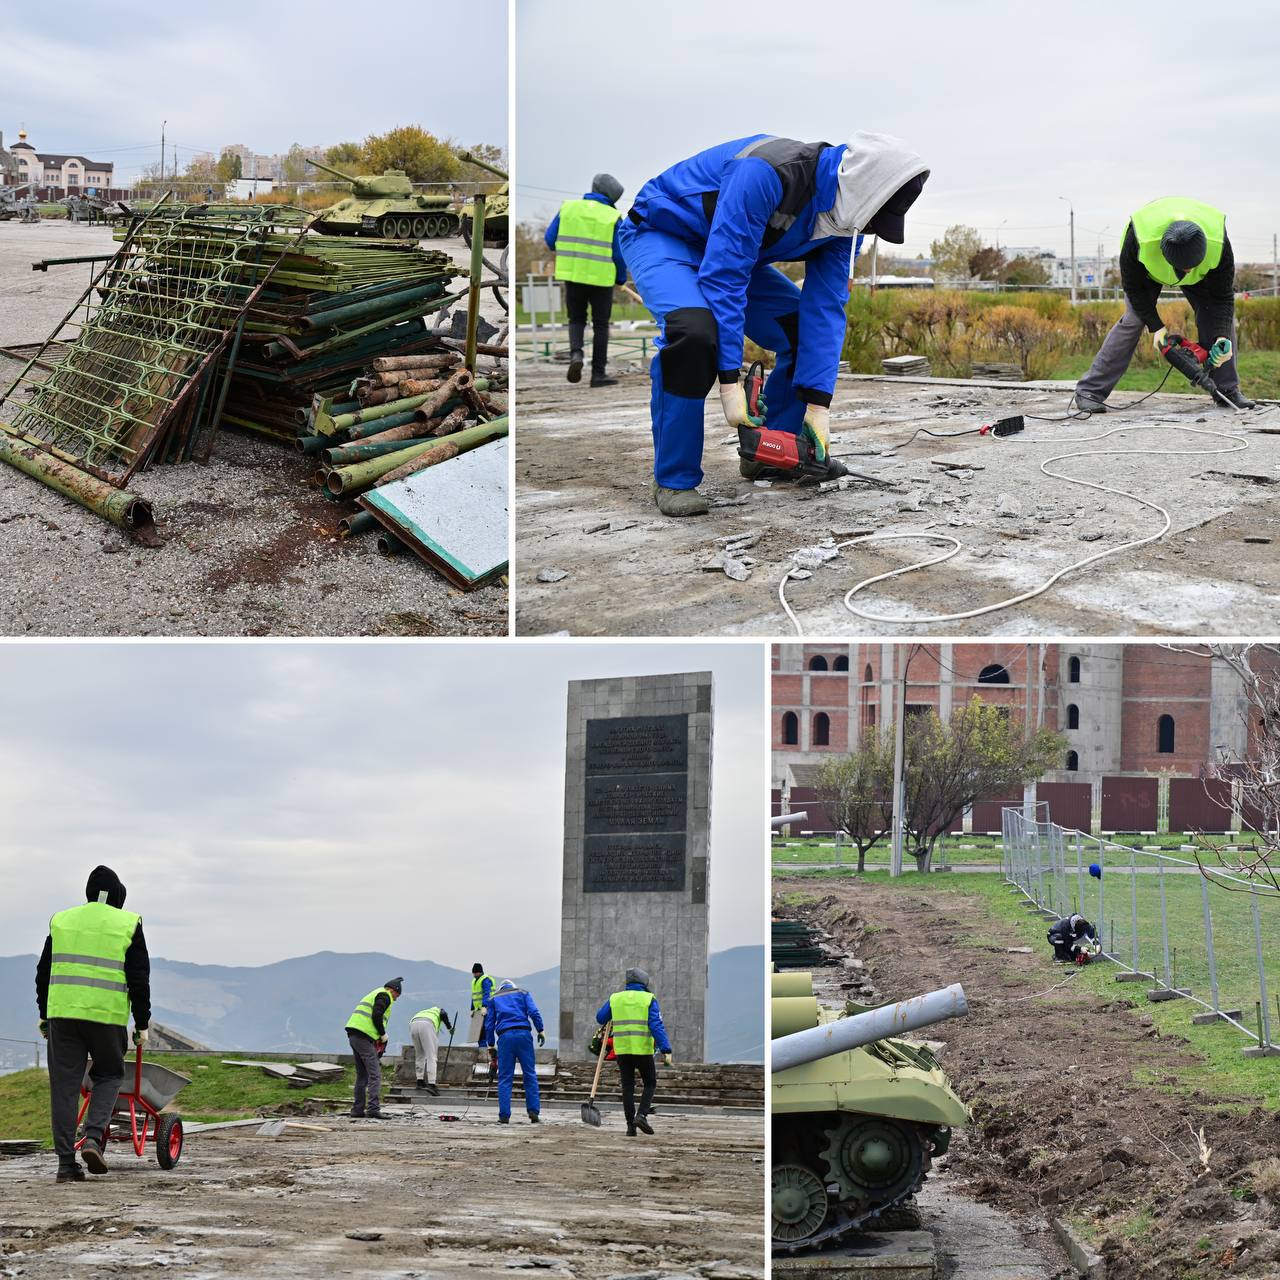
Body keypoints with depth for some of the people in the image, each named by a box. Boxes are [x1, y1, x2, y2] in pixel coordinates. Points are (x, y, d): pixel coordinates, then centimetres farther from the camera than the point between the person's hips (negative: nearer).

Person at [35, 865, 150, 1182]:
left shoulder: (61, 920, 14)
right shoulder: (128, 924, 4)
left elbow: (43, 973, 16)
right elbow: (139, 980, 0)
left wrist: (45, 1015, 25)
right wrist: (142, 1024, 7)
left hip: (61, 1013, 2)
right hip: (108, 1015, -2)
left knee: (64, 1086, 4)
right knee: (109, 1076, 15)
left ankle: (66, 1162, 2)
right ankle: (93, 1138, -6)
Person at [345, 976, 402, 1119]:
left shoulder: (374, 994, 28)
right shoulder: (384, 996, -2)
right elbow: (376, 1016, -17)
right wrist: (383, 1034, -4)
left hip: (353, 1036, 10)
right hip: (364, 1037, -10)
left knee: (362, 1075, 16)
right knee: (374, 1075, -9)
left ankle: (357, 1110, 17)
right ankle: (373, 1109, -18)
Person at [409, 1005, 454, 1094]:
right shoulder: (438, 1010, 32)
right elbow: (443, 1014, 4)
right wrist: (449, 1027, 16)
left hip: (413, 1024, 5)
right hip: (426, 1026, -5)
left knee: (419, 1055, 22)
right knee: (431, 1057, -3)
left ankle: (420, 1081, 23)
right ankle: (431, 1084, -12)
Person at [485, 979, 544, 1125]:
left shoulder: (494, 1000, 23)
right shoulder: (523, 994, 20)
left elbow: (490, 1024, 17)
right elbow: (534, 1012, 3)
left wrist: (491, 1044, 19)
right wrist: (540, 1030, 1)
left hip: (505, 1036, 0)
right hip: (523, 1034, 0)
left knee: (505, 1077, 2)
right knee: (530, 1074, 4)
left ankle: (504, 1115, -2)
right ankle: (533, 1111, -2)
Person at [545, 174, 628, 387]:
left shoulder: (568, 208, 1)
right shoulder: (613, 217, -7)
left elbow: (551, 239, 3)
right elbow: (619, 253, -7)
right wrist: (621, 278, 11)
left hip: (572, 274, 2)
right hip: (601, 278, -2)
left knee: (576, 320, 18)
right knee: (600, 325, 12)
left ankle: (576, 354, -9)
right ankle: (598, 373, 12)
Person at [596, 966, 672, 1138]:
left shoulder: (615, 998, 6)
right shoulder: (649, 999, -2)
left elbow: (600, 1018, 20)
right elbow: (657, 1026, -12)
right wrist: (666, 1050, -17)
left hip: (622, 1050, 3)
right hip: (643, 1050, -2)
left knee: (628, 1088, 9)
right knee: (650, 1084, 13)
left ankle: (631, 1126, 3)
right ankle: (641, 1115, -8)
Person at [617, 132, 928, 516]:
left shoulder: (843, 217, -10)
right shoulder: (767, 173, -36)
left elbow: (825, 308, -8)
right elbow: (723, 276, -36)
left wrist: (818, 406, -15)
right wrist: (730, 382, -36)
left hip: (730, 250, 8)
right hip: (661, 235, -8)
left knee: (808, 331, 0)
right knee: (693, 329, -34)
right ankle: (674, 481, -22)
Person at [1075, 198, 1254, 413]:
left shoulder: (1219, 244, -40)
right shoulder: (1138, 240, -45)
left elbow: (1223, 297, -26)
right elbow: (1133, 287, -25)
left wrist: (1222, 338, -39)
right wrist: (1156, 327, -28)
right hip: (1146, 267, -2)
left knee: (1222, 317, -12)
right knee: (1133, 320, -17)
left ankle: (1228, 391, 2)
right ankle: (1089, 392, -15)